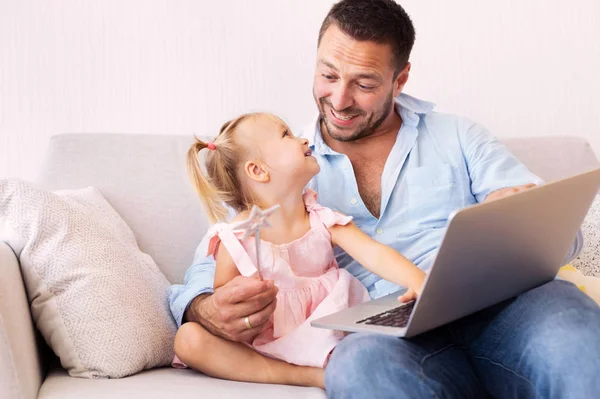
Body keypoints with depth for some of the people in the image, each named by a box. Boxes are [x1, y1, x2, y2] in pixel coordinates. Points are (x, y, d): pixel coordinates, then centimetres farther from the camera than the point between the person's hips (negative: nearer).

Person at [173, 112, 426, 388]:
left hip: (323, 336, 0)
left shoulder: (324, 221, 0)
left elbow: (374, 253, -14)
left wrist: (417, 280, -33)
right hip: (267, 348, 0)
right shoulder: (236, 238, -8)